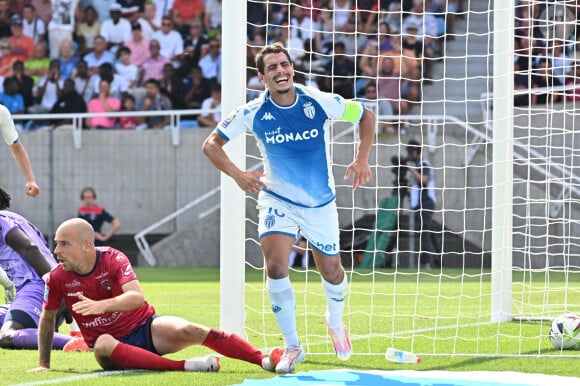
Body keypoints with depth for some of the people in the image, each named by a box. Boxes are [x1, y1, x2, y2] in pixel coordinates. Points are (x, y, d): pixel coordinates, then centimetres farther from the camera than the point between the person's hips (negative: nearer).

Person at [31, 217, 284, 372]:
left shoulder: (113, 259, -12)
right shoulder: (57, 278, -7)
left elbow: (137, 297, -27)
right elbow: (47, 318, 9)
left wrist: (101, 306, -45)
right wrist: (43, 365, 8)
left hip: (145, 327, 0)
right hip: (115, 344, 0)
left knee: (189, 331, -27)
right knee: (102, 345, -37)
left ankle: (264, 359, -31)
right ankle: (184, 366, -44)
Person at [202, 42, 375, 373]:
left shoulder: (320, 103, -16)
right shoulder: (253, 113, -15)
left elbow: (366, 116, -1)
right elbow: (211, 144, -8)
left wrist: (362, 159, -12)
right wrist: (237, 174, -24)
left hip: (321, 203, 1)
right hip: (277, 200, -1)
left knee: (331, 272, 10)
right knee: (276, 266, -20)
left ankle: (335, 321, 46)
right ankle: (292, 346, -4)